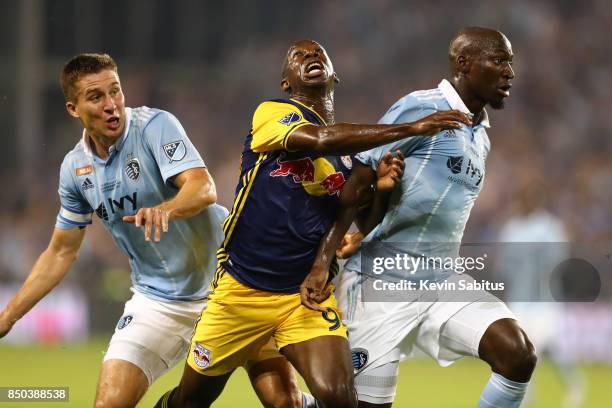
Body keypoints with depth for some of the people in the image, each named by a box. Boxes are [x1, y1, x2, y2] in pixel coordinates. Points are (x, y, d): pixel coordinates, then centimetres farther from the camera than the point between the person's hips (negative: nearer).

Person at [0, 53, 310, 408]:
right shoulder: (75, 167, 2)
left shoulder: (155, 126, -14)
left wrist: (166, 210, -50)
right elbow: (61, 253, 13)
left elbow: (204, 189, -28)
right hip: (156, 300, 4)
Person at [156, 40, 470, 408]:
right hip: (241, 288, -2)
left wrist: (380, 188, -13)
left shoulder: (352, 152, 11)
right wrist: (412, 128, -29)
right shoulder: (272, 113, -5)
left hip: (309, 294, 3)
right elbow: (320, 140, -26)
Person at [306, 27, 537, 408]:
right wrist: (322, 261, -19)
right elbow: (356, 184, -13)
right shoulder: (420, 109, -10)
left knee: (519, 355, -14)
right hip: (384, 282, -7)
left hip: (444, 281, 7)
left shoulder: (480, 138, 16)